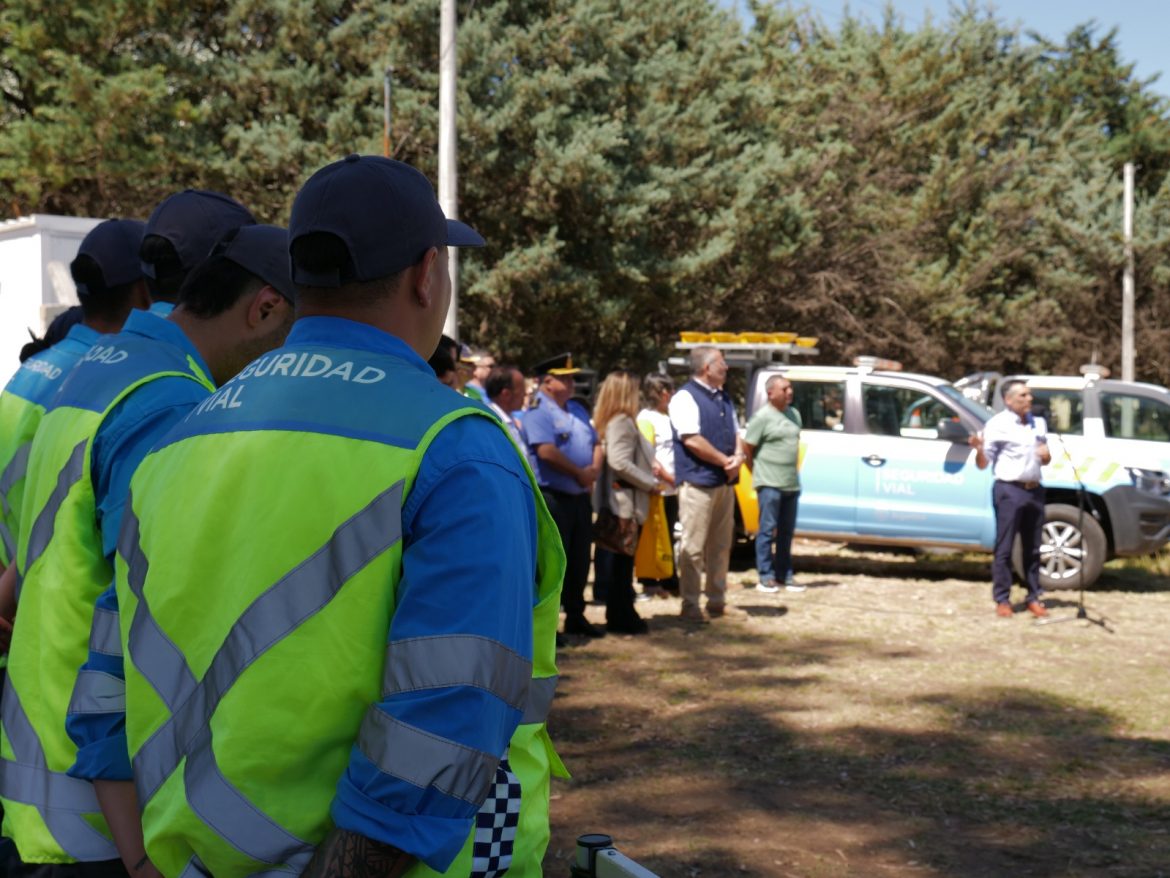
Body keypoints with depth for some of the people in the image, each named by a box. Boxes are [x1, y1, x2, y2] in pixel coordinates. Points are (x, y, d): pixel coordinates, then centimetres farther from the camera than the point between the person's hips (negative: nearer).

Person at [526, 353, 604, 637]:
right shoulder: (538, 411, -11)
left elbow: (596, 443, 19)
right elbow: (546, 451, -22)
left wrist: (594, 469, -2)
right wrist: (579, 473, -12)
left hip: (580, 496, 8)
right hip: (553, 496, -8)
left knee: (580, 559, 13)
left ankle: (576, 616, 24)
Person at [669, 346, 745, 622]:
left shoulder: (723, 398, 18)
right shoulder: (686, 397, -10)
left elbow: (735, 432, 20)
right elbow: (692, 440, -18)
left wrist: (738, 456, -2)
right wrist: (726, 461, -12)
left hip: (725, 481, 9)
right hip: (698, 482, -9)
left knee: (721, 545, 13)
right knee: (693, 547, -5)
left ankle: (717, 601, 21)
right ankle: (690, 605, 0)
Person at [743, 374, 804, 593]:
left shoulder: (794, 414, 13)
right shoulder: (762, 417, -9)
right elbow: (747, 448, -8)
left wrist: (793, 470, 14)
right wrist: (758, 473, -3)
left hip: (792, 483, 7)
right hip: (769, 484, -7)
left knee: (786, 531, 11)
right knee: (768, 529, -3)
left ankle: (784, 574, 18)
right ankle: (766, 576, 1)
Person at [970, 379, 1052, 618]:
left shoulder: (1038, 424, 15)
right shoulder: (998, 424, -5)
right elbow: (983, 464, -6)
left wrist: (1046, 454, 1)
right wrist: (979, 448, -27)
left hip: (1034, 489, 6)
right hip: (1009, 490, -6)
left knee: (1032, 548, 10)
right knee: (1004, 548, -4)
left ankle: (1034, 598, 16)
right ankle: (1002, 600, 0)